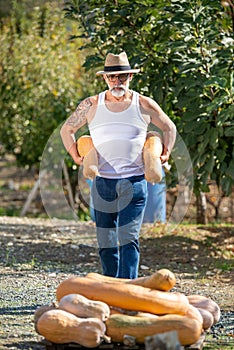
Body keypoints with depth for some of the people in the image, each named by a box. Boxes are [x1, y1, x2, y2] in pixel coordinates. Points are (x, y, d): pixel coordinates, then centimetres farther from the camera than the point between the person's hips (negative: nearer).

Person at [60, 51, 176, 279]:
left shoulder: (145, 105, 3)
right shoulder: (91, 105, 5)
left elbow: (169, 128, 19)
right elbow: (67, 130, 18)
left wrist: (165, 155, 7)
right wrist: (76, 157, 6)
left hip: (134, 182, -2)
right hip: (102, 181, 2)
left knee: (128, 238, -12)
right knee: (105, 241, 7)